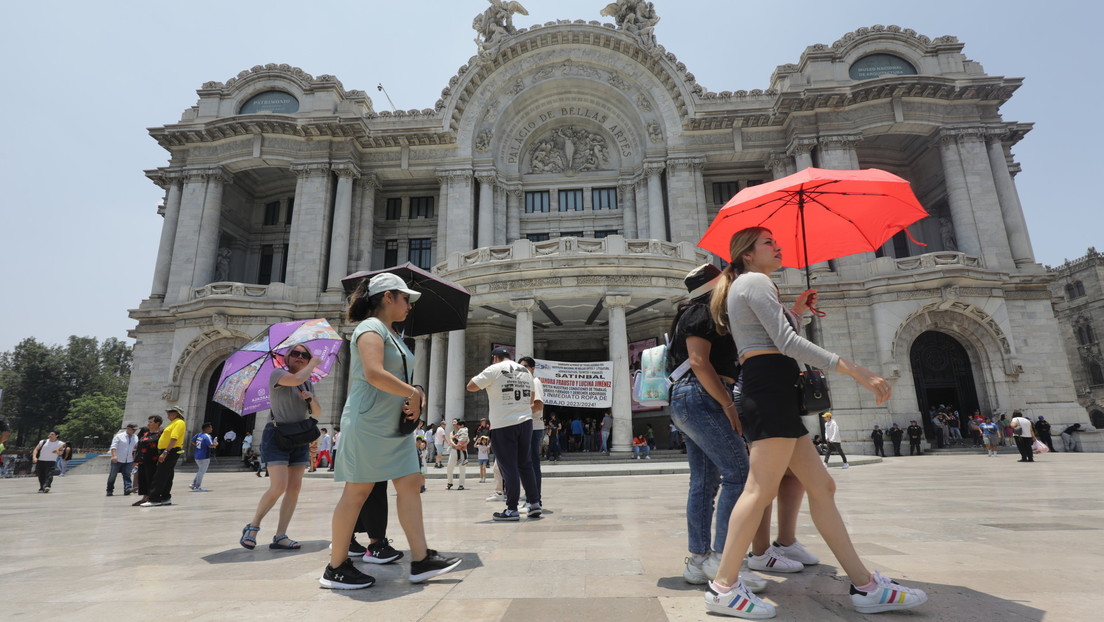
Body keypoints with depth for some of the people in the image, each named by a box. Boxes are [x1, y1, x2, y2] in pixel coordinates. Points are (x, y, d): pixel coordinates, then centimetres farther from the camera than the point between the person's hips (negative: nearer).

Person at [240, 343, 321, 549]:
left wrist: (311, 399, -5)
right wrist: (314, 364, -13)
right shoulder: (278, 374, -5)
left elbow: (318, 414, 13)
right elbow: (297, 379, -28)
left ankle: (280, 537, 4)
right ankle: (252, 527, 9)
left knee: (295, 487, -1)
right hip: (277, 436, -6)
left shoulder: (309, 384, 14)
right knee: (278, 487, -13)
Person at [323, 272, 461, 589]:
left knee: (410, 484, 5)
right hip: (369, 423, -10)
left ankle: (421, 560, 10)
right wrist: (413, 392, -16)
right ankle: (336, 568, 15)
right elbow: (374, 374, -27)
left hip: (393, 425, 10)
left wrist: (415, 393, 1)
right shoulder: (371, 328, -12)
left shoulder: (391, 334, 18)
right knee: (357, 491, 0)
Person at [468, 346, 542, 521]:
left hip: (503, 425, -5)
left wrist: (485, 382, 15)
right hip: (525, 422, 6)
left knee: (508, 468, 0)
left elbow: (470, 386, 0)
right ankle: (535, 503, 14)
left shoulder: (494, 369, -4)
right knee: (526, 464, 14)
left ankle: (512, 509, 5)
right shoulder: (525, 372, 14)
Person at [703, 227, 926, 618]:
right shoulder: (755, 281, -3)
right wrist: (855, 371, -16)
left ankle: (865, 586, 14)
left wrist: (796, 309, 27)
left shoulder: (743, 288, 27)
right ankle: (724, 587, -7)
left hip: (765, 392, 11)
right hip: (771, 386, -11)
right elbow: (787, 343, -15)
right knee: (762, 489, -12)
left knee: (822, 487, 9)